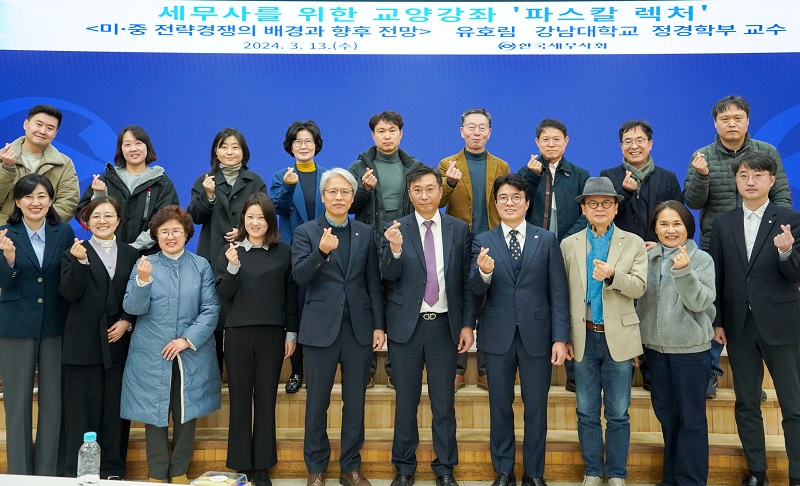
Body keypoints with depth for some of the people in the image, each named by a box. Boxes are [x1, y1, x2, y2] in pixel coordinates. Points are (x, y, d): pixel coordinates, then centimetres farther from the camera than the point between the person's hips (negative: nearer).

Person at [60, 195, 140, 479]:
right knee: (84, 408, 2)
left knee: (115, 408, 6)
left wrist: (126, 322, -6)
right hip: (84, 344, -2)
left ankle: (113, 469, 16)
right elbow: (70, 293, -9)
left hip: (119, 342, 2)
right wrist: (80, 261, -21)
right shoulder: (74, 254, 4)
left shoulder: (131, 255, 11)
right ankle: (79, 471, 12)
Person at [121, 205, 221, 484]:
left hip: (192, 354, 1)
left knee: (187, 414, 9)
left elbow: (211, 309, -2)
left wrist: (188, 340, -12)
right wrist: (142, 281, -22)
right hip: (152, 355, 0)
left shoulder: (201, 266, 2)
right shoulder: (144, 264, 2)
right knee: (155, 414, 6)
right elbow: (133, 308, -5)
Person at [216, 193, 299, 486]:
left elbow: (291, 295, 5)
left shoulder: (284, 252, 2)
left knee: (266, 401, 7)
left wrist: (291, 333, 4)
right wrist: (232, 267, -16)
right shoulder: (231, 252, 4)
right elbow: (223, 296, 0)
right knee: (240, 401, 6)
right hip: (238, 333, 0)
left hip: (272, 334, 0)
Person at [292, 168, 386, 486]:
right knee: (317, 403, 7)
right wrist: (321, 251, -28)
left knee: (355, 402, 9)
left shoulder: (365, 233, 9)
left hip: (359, 328, 2)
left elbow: (373, 283, 8)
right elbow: (299, 276, -11)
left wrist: (379, 325, 2)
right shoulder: (305, 232, 2)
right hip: (321, 328, -2)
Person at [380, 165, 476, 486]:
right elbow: (389, 276, -10)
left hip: (444, 325, 1)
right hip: (407, 326, 0)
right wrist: (395, 249, -29)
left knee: (444, 402, 9)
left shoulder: (459, 229, 2)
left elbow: (466, 281, 3)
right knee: (406, 402, 11)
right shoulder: (397, 229, -1)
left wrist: (468, 324, -1)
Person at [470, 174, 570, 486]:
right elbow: (476, 288, -8)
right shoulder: (483, 241, 4)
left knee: (536, 408, 8)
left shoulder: (547, 240, 3)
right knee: (500, 407, 11)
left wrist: (560, 338, -7)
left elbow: (559, 293, 0)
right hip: (498, 337, 1)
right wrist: (484, 271, -31)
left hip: (537, 336, 0)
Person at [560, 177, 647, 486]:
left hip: (618, 337, -1)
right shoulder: (569, 245, 5)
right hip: (584, 337, 1)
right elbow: (563, 294, 4)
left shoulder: (634, 243, 2)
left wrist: (613, 275, -27)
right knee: (587, 412, 9)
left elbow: (639, 287, -8)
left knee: (618, 413, 7)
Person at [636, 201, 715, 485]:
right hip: (655, 347, 5)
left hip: (690, 349, -4)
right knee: (666, 414, 16)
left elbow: (699, 302, -16)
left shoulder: (701, 259, -7)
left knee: (691, 418, 5)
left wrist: (683, 271, -29)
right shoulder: (648, 259, 4)